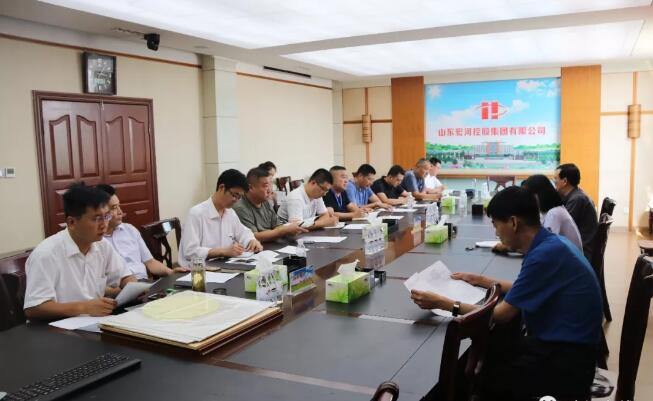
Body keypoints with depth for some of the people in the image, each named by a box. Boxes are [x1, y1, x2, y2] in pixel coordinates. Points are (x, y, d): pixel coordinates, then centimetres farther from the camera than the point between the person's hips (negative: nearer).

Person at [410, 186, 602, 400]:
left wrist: (441, 303, -18)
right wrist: (482, 281, 23)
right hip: (557, 344, 9)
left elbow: (503, 314, -20)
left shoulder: (546, 254, -24)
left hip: (566, 361, -9)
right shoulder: (549, 244, 5)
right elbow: (523, 291, 21)